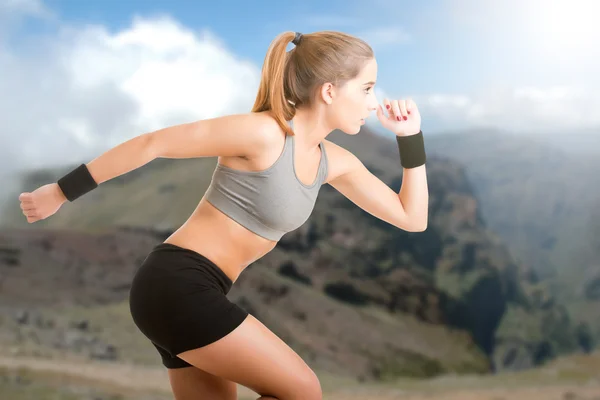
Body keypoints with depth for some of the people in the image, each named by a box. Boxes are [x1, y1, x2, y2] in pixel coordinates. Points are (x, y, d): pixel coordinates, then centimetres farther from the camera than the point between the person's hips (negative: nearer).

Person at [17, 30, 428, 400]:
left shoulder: (334, 162, 7)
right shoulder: (263, 133, -17)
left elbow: (413, 218, 11)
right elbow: (152, 143, -13)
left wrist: (411, 137, 2)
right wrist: (62, 191, -9)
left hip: (194, 293, 9)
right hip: (178, 285, -9)